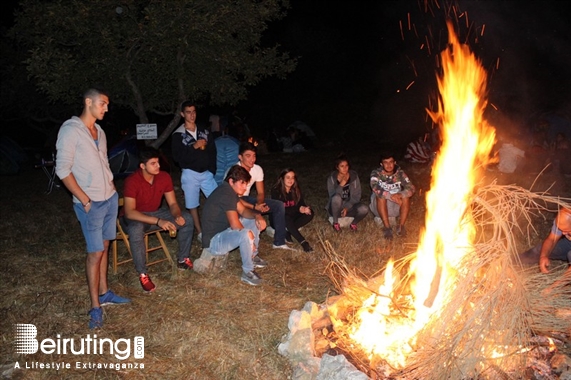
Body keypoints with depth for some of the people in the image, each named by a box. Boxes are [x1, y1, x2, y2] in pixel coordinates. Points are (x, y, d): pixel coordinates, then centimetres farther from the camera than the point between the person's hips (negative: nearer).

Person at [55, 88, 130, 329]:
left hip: (110, 198, 7)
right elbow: (63, 170, -15)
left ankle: (104, 293, 25)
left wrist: (112, 189, 9)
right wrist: (85, 200, -16)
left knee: (104, 246, 14)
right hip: (91, 203, -7)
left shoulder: (99, 132, 12)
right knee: (95, 253, -4)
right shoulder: (71, 130, -12)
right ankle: (95, 307, 7)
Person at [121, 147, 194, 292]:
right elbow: (129, 212, -34)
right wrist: (158, 221, -42)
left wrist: (178, 216, -30)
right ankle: (142, 274, -22)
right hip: (135, 217, -5)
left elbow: (172, 203, -5)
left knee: (187, 219, -13)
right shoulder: (132, 181, -28)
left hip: (155, 212, 5)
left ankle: (183, 260, 3)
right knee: (136, 230, -40)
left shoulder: (164, 177, -12)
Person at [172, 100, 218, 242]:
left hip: (206, 173, 3)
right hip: (190, 174, -3)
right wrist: (194, 147, -18)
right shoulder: (178, 135, -4)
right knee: (193, 205, 5)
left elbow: (212, 152, 8)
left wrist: (212, 169, -2)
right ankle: (200, 233, 18)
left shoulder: (204, 132, 7)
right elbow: (177, 156, -12)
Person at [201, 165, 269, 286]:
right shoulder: (226, 194, -25)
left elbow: (243, 211, 14)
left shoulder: (230, 190, 5)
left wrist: (257, 215, -6)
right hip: (214, 241, -11)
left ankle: (252, 256, 22)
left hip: (223, 231, 11)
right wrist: (249, 236, -12)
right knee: (246, 235, -36)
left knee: (254, 220, 14)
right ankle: (247, 272, -15)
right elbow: (235, 225, -28)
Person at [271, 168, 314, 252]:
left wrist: (304, 209, -31)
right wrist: (298, 209, -32)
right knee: (287, 218, -38)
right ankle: (303, 242, -40)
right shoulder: (276, 191, -19)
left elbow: (302, 203, -4)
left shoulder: (296, 190, -3)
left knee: (309, 213, -17)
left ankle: (287, 231, -19)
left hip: (291, 217, 5)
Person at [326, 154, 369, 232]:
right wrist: (341, 185, -33)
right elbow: (332, 196, -21)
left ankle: (354, 223, 2)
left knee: (363, 209, -31)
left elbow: (356, 196, -7)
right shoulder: (332, 178, -11)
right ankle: (335, 222, -12)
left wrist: (347, 207, -19)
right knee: (336, 198, -37)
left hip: (350, 206, 1)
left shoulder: (354, 176, -7)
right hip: (337, 208, -1)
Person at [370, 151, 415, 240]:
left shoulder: (400, 173, -6)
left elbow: (411, 188, -17)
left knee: (406, 196, -26)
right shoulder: (376, 173, -12)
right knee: (380, 196, -32)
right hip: (380, 206, -1)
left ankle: (401, 226, -19)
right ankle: (387, 227, -28)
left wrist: (400, 195, -38)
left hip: (396, 206, 2)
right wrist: (390, 196, -44)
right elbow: (375, 188, -32)